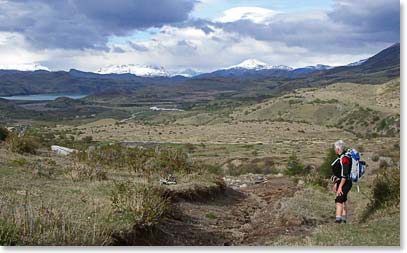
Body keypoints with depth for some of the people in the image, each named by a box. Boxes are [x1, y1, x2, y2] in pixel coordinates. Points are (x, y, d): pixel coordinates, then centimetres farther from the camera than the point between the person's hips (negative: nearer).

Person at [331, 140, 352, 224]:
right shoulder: (341, 157, 12)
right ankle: (343, 220, 22)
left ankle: (338, 220, -20)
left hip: (345, 184, -10)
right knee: (343, 202, 15)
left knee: (339, 201, -16)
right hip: (341, 183, 10)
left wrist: (340, 187, -24)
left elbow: (344, 175, -24)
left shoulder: (344, 159, -19)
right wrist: (335, 184, 21)